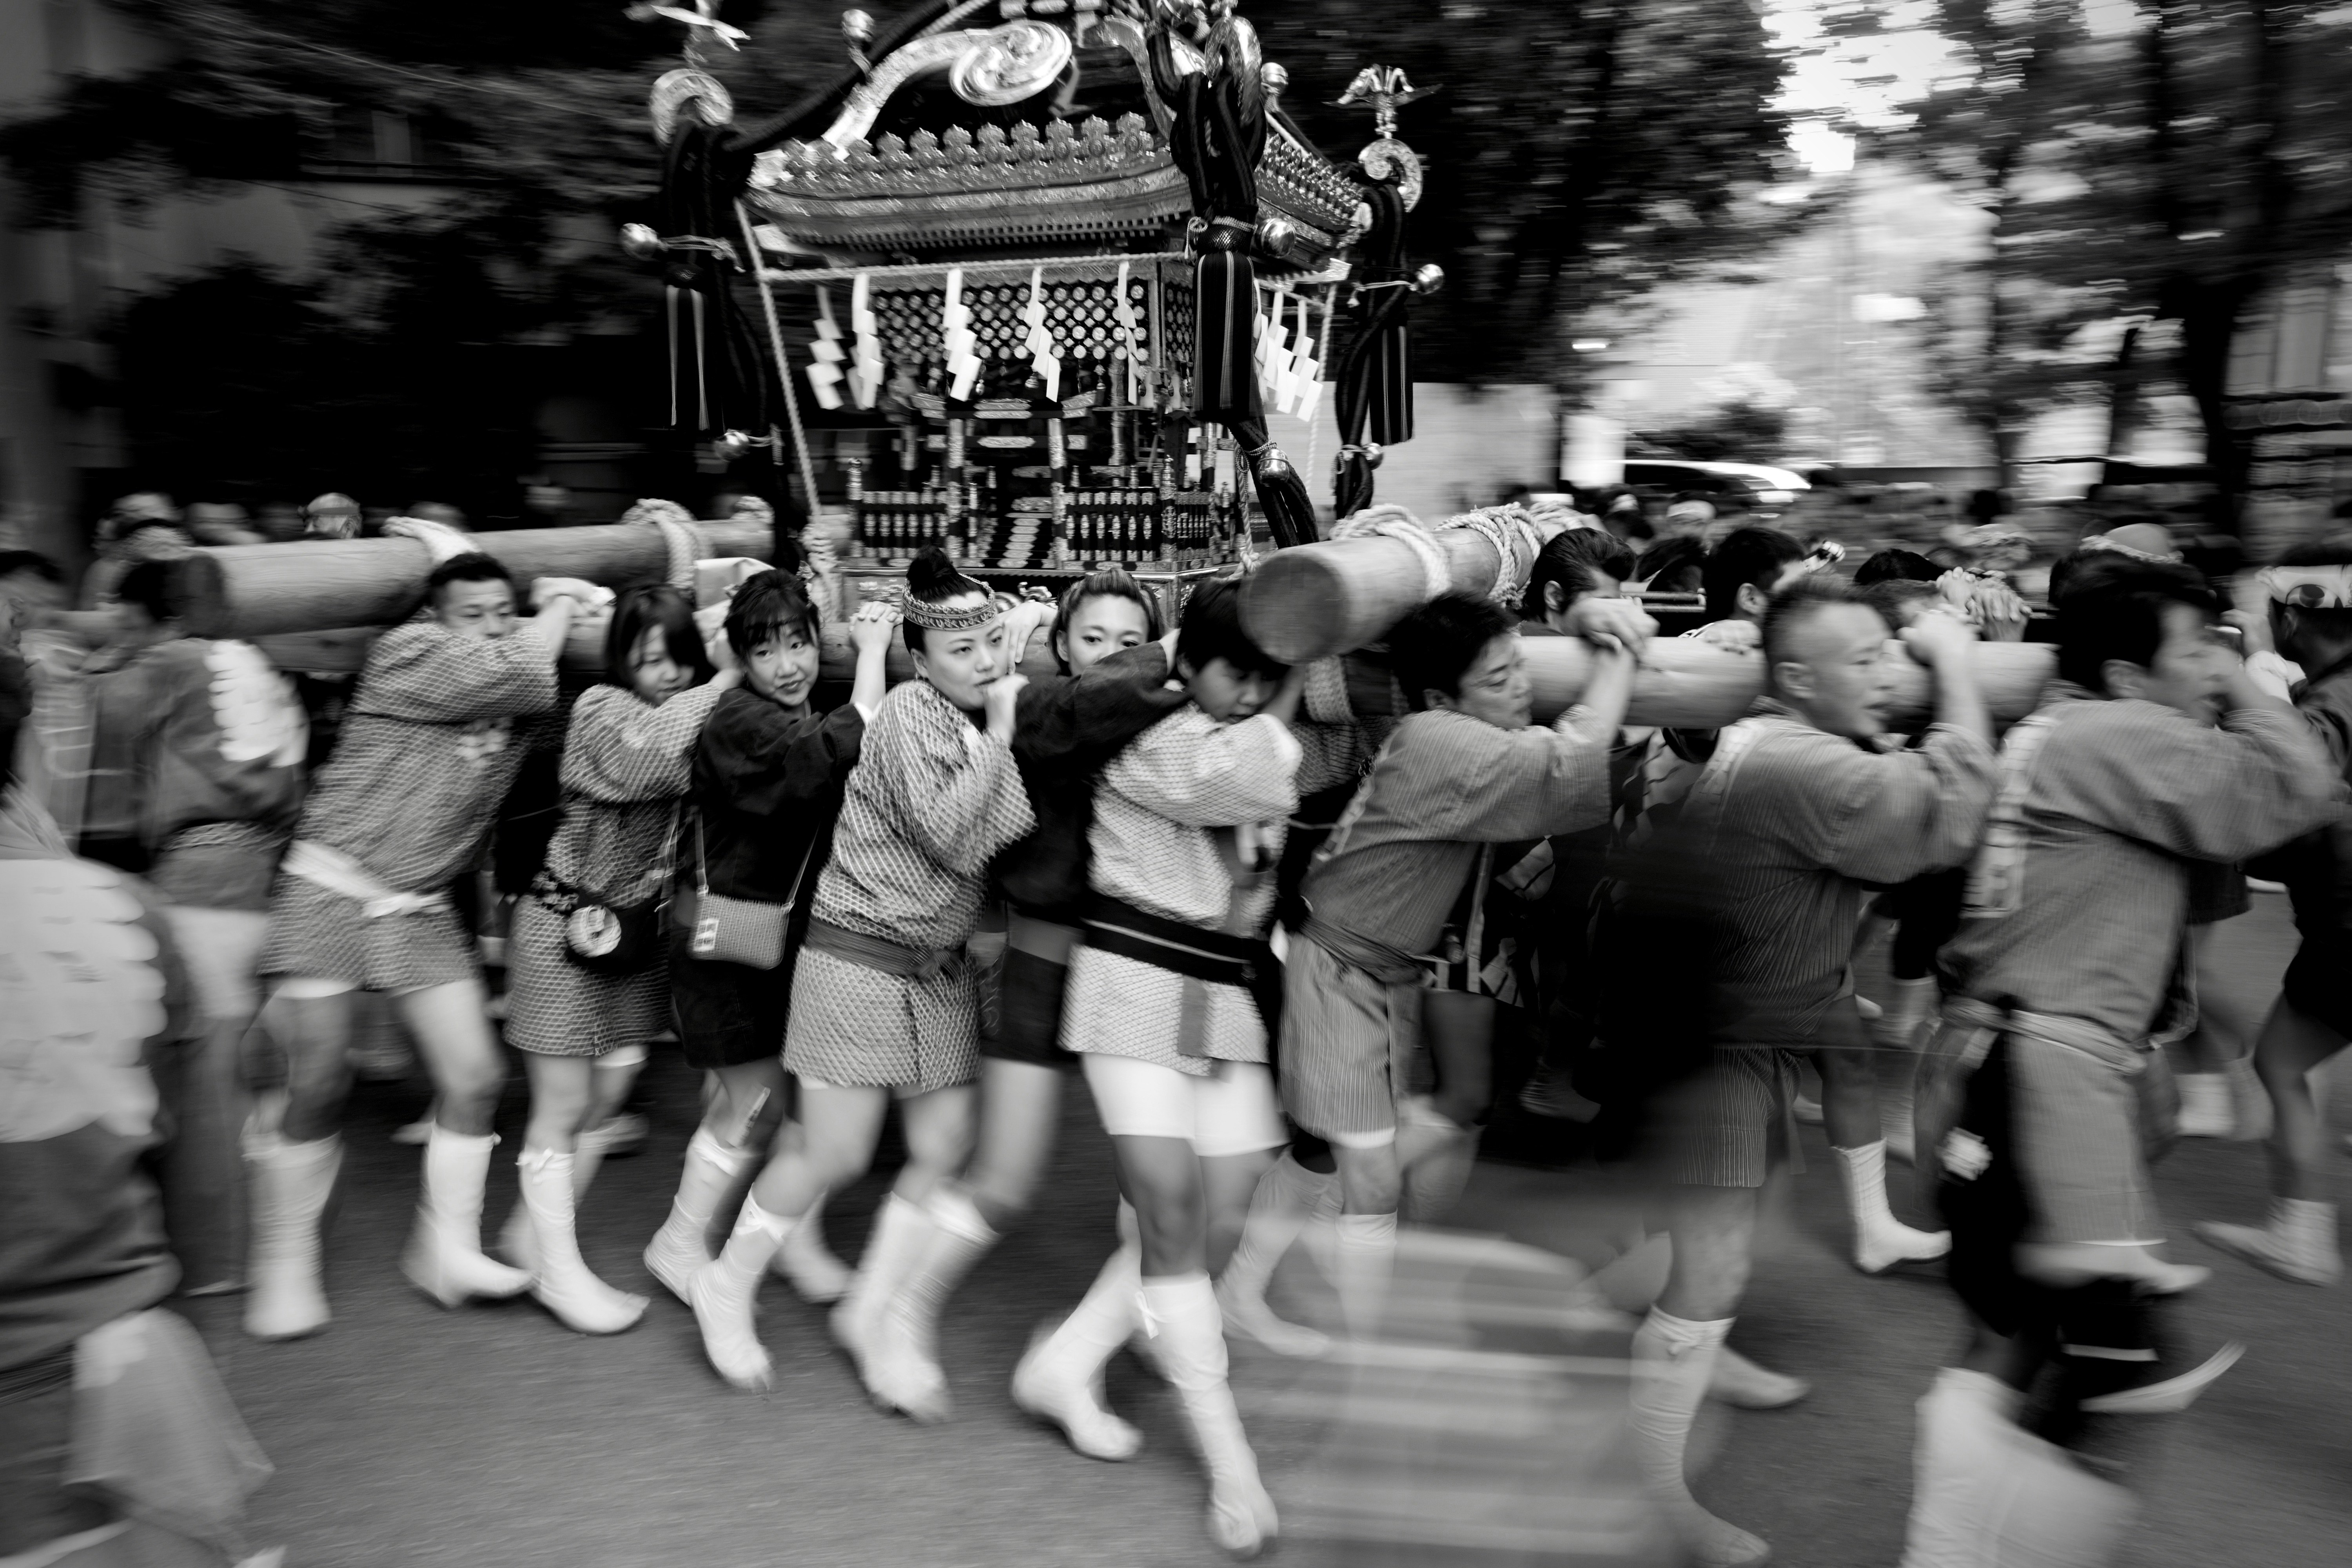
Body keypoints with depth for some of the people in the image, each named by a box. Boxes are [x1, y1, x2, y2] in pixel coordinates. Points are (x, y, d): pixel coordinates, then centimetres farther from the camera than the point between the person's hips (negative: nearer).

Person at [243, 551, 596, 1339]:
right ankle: (284, 1270, 18)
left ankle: (446, 1248, 17)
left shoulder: (514, 688, 5)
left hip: (422, 912, 6)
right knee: (316, 1089, 0)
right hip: (330, 892, -5)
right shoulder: (406, 653, -13)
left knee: (475, 1077, 1)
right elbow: (520, 675, -23)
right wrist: (560, 605, -10)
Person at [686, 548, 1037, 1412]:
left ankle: (872, 1313, 23)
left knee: (946, 1147, 4)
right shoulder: (912, 709, -16)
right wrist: (999, 737, -19)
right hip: (859, 955, -7)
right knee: (836, 1154, 0)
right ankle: (727, 1286, 25)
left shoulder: (982, 719, 7)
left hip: (939, 967, 7)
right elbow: (949, 834, -25)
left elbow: (987, 845, 2)